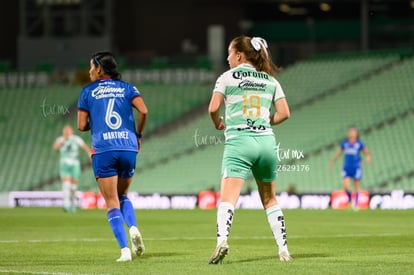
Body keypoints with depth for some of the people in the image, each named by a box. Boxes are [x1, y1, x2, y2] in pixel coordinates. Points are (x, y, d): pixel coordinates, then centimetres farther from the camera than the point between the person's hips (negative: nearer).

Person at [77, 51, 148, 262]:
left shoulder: (87, 91, 8)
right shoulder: (127, 88, 12)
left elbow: (82, 126, 3)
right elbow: (143, 111, -4)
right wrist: (138, 135, 10)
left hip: (103, 150, -3)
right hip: (128, 148, 3)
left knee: (112, 203, 1)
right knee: (122, 196, 21)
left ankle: (125, 250, -10)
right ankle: (133, 228, -7)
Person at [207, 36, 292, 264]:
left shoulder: (227, 77, 3)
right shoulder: (270, 80, 13)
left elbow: (213, 108, -6)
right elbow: (284, 113, 8)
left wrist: (218, 123, 14)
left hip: (238, 141, -4)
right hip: (266, 141, 4)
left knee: (227, 197, -13)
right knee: (270, 200, 17)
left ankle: (222, 240, -35)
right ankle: (283, 249, 16)